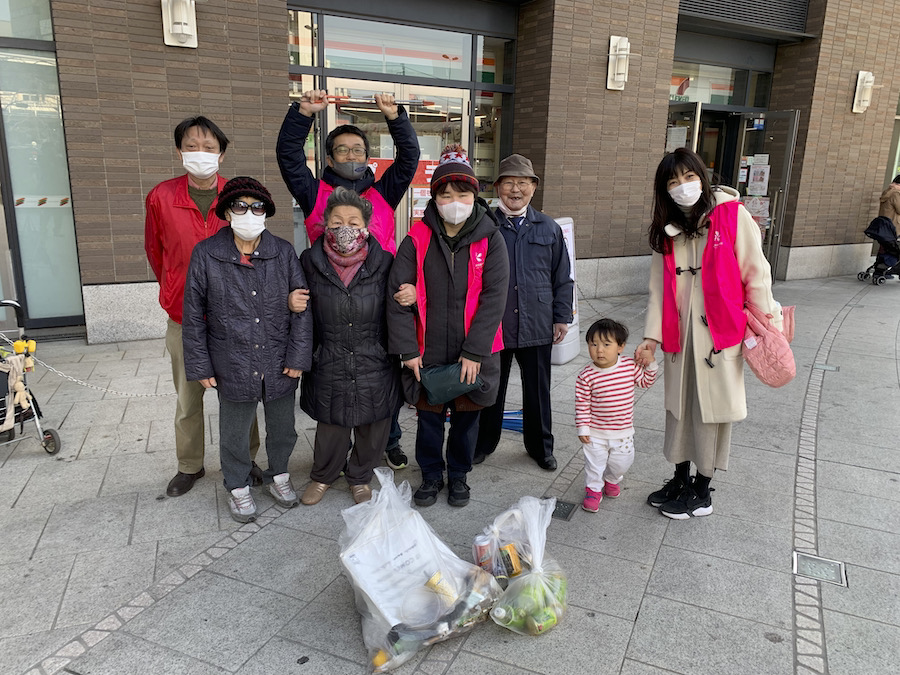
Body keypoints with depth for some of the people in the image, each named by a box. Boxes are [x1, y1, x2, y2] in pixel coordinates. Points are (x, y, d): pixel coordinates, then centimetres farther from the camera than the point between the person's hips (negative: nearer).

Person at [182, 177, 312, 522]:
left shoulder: (283, 251, -4)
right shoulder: (206, 254, -7)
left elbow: (302, 306, -1)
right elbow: (193, 316, -2)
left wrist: (298, 356, -5)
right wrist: (200, 366, -2)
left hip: (279, 364, 2)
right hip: (233, 365, -1)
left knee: (282, 428, 19)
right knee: (235, 432, 16)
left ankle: (278, 474, 45)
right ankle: (238, 486, 40)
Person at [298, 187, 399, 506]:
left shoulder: (383, 263, -5)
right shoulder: (311, 261, -3)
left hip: (375, 364, 0)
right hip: (328, 364, 0)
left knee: (372, 427, 13)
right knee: (331, 425, 11)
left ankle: (360, 477, 40)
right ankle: (323, 476, 41)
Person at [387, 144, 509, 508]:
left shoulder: (490, 239, -6)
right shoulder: (417, 239, -5)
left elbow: (493, 298, -10)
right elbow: (398, 295, -6)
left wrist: (475, 352, -15)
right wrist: (406, 348, -10)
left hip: (473, 354, 0)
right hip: (427, 353, 1)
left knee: (466, 415, 14)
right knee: (429, 414, 13)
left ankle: (459, 474, 36)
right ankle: (431, 474, 35)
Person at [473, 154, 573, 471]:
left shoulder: (549, 228, 6)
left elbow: (562, 278, 10)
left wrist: (562, 317, 5)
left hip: (537, 326, 2)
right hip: (493, 326, -1)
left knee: (538, 390, 14)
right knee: (491, 388, 12)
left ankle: (540, 446, 33)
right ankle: (484, 443, 32)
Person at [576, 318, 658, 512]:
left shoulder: (630, 366, -9)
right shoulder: (587, 376, -18)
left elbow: (645, 381, 9)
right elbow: (582, 404, -12)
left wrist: (650, 364, -7)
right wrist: (582, 429, -11)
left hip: (623, 431, 3)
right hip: (596, 433, -3)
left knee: (622, 462, 17)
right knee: (594, 462, 10)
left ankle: (611, 480, 48)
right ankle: (594, 489, 35)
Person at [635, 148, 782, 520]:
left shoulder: (732, 216, -8)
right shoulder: (667, 230, 6)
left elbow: (755, 273, -7)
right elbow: (659, 287, 4)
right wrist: (652, 336, -4)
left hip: (719, 332, -4)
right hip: (680, 333, 5)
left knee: (712, 411, 5)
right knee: (678, 405, 14)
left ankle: (701, 492, 22)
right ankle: (680, 480, 32)